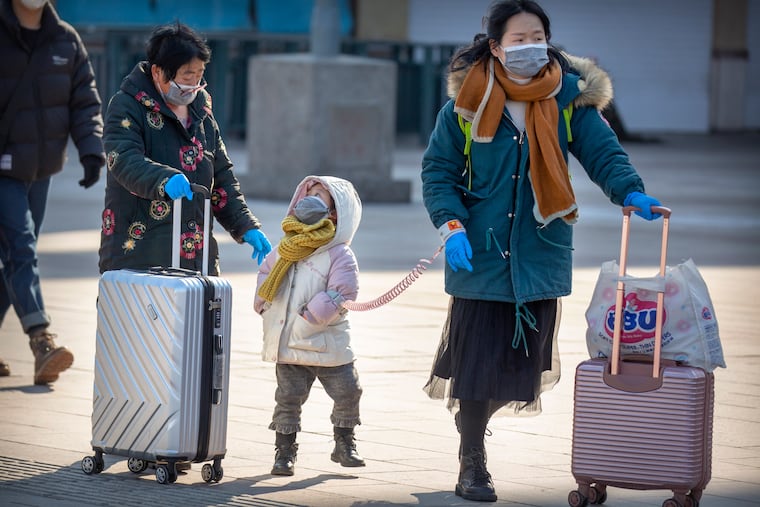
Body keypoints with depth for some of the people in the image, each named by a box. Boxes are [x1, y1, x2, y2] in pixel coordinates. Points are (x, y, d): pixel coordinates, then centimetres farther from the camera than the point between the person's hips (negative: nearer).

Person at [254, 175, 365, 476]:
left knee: (347, 393, 2)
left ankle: (344, 445, 21)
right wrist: (264, 305, 5)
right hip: (288, 346, 3)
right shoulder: (286, 250, 9)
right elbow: (266, 274, 21)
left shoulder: (340, 256, -9)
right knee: (288, 398, 4)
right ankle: (284, 451, 12)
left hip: (328, 345, -3)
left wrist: (310, 315, -22)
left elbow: (341, 294, -17)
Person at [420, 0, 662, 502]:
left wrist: (631, 193, -24)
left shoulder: (570, 98, -1)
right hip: (480, 253, -2)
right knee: (476, 360, -3)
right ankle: (472, 465, 13)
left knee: (523, 360, 7)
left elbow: (604, 153, -4)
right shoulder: (467, 103, -4)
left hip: (540, 253, 2)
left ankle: (475, 419, 35)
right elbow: (438, 170, 0)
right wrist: (451, 226, -15)